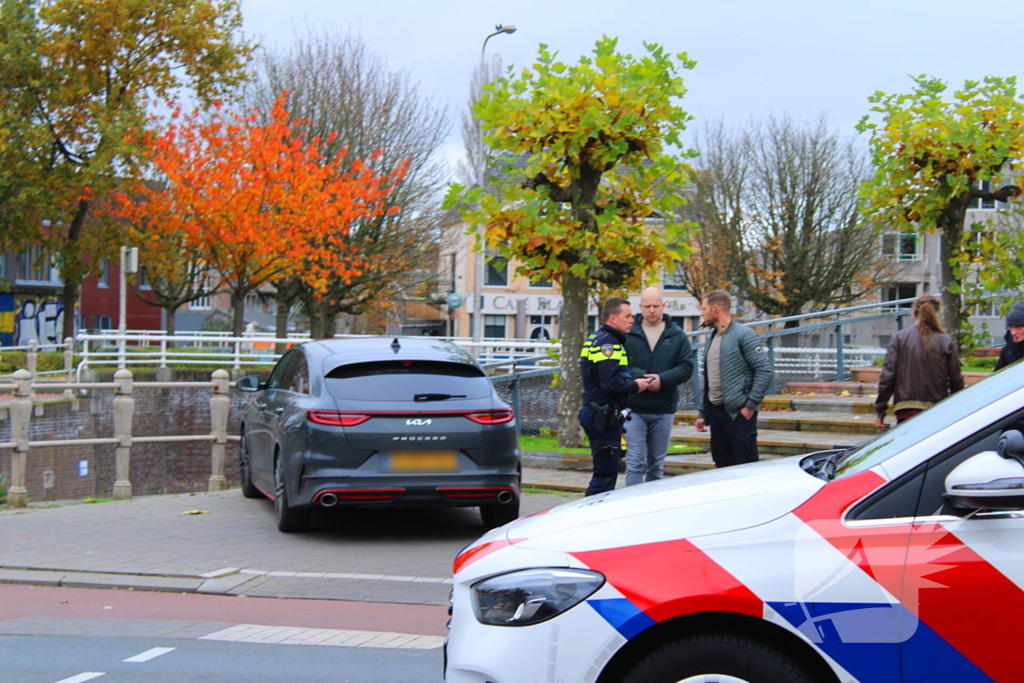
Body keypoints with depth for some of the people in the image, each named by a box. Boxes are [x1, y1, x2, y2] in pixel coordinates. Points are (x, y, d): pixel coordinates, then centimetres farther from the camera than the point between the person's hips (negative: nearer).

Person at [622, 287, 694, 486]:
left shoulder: (677, 335, 5)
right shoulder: (628, 333, -1)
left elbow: (686, 367, 0)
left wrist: (663, 379, -16)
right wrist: (638, 377, -19)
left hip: (664, 410, 2)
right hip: (634, 408, -2)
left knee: (657, 465, 12)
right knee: (635, 462, -6)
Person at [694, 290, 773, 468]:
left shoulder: (744, 335, -8)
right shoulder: (713, 338, 18)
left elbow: (764, 370, -15)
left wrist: (751, 405, -17)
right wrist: (703, 413, 19)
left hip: (739, 413, -8)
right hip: (716, 412, 8)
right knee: (722, 466, 10)